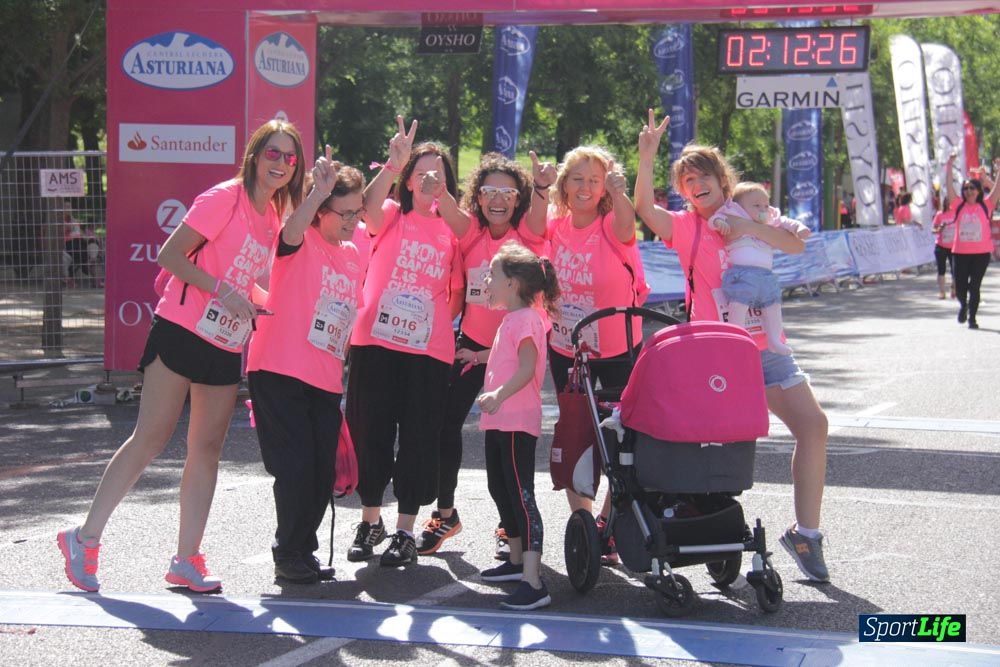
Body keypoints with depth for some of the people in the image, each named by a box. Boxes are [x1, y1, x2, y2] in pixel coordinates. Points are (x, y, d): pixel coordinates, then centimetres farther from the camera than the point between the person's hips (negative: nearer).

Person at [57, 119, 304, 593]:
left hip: (226, 349, 7)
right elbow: (170, 255, -15)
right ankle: (85, 538, 2)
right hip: (183, 334, -7)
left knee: (207, 449, 4)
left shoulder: (272, 217, 12)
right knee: (152, 437, -7)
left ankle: (186, 560, 8)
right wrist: (225, 292, -21)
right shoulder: (225, 198, -11)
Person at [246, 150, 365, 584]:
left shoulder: (353, 256, 14)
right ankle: (289, 556, 6)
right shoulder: (303, 242, -6)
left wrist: (341, 365, 21)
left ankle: (302, 552, 22)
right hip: (279, 372, -6)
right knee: (295, 468, -8)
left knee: (323, 474, 7)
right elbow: (291, 232, -31)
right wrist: (318, 193, -47)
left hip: (325, 381, 7)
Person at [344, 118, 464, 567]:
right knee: (370, 431, 4)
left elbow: (457, 293, 16)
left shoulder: (452, 231, 10)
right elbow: (368, 204, -18)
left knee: (419, 438, 1)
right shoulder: (391, 217, 6)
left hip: (428, 350, 1)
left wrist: (440, 326, 1)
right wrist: (393, 164, -32)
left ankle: (405, 531, 11)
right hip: (376, 343, -1)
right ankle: (370, 522, 21)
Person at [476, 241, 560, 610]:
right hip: (500, 422, 11)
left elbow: (527, 367, -26)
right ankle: (517, 561, 36)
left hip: (517, 422, -11)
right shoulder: (511, 320, 18)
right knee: (500, 490, 21)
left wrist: (499, 394, -38)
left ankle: (533, 583, -20)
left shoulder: (526, 319, -14)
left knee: (520, 496, -15)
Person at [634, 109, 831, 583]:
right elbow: (645, 208, -20)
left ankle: (805, 533, 4)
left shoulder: (749, 215, 9)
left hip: (762, 345, 3)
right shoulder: (685, 226, 0)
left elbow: (796, 245, -7)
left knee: (813, 425, -5)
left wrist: (752, 229, -21)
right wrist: (647, 155, -32)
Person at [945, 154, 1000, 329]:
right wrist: (949, 167, -8)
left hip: (981, 253, -1)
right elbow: (949, 187, 0)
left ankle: (972, 318, 8)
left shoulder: (986, 205, 4)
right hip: (960, 252, 1)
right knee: (960, 287, 5)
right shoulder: (960, 205, 6)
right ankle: (963, 305, 36)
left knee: (974, 286, -2)